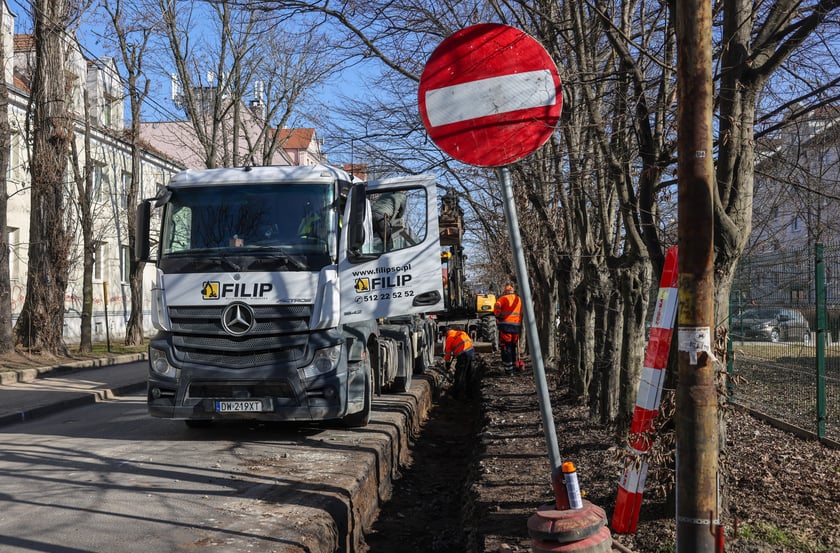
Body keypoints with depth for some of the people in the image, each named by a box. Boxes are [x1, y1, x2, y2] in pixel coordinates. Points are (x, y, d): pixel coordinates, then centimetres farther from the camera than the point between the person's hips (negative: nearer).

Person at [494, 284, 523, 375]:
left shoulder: (503, 298, 2)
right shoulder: (519, 299, 17)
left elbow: (497, 307, -17)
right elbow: (522, 313, 15)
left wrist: (498, 316, -4)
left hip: (506, 325, -5)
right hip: (517, 326, 5)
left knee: (506, 348, -1)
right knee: (513, 347, 18)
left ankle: (508, 369, -4)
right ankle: (513, 366, 22)